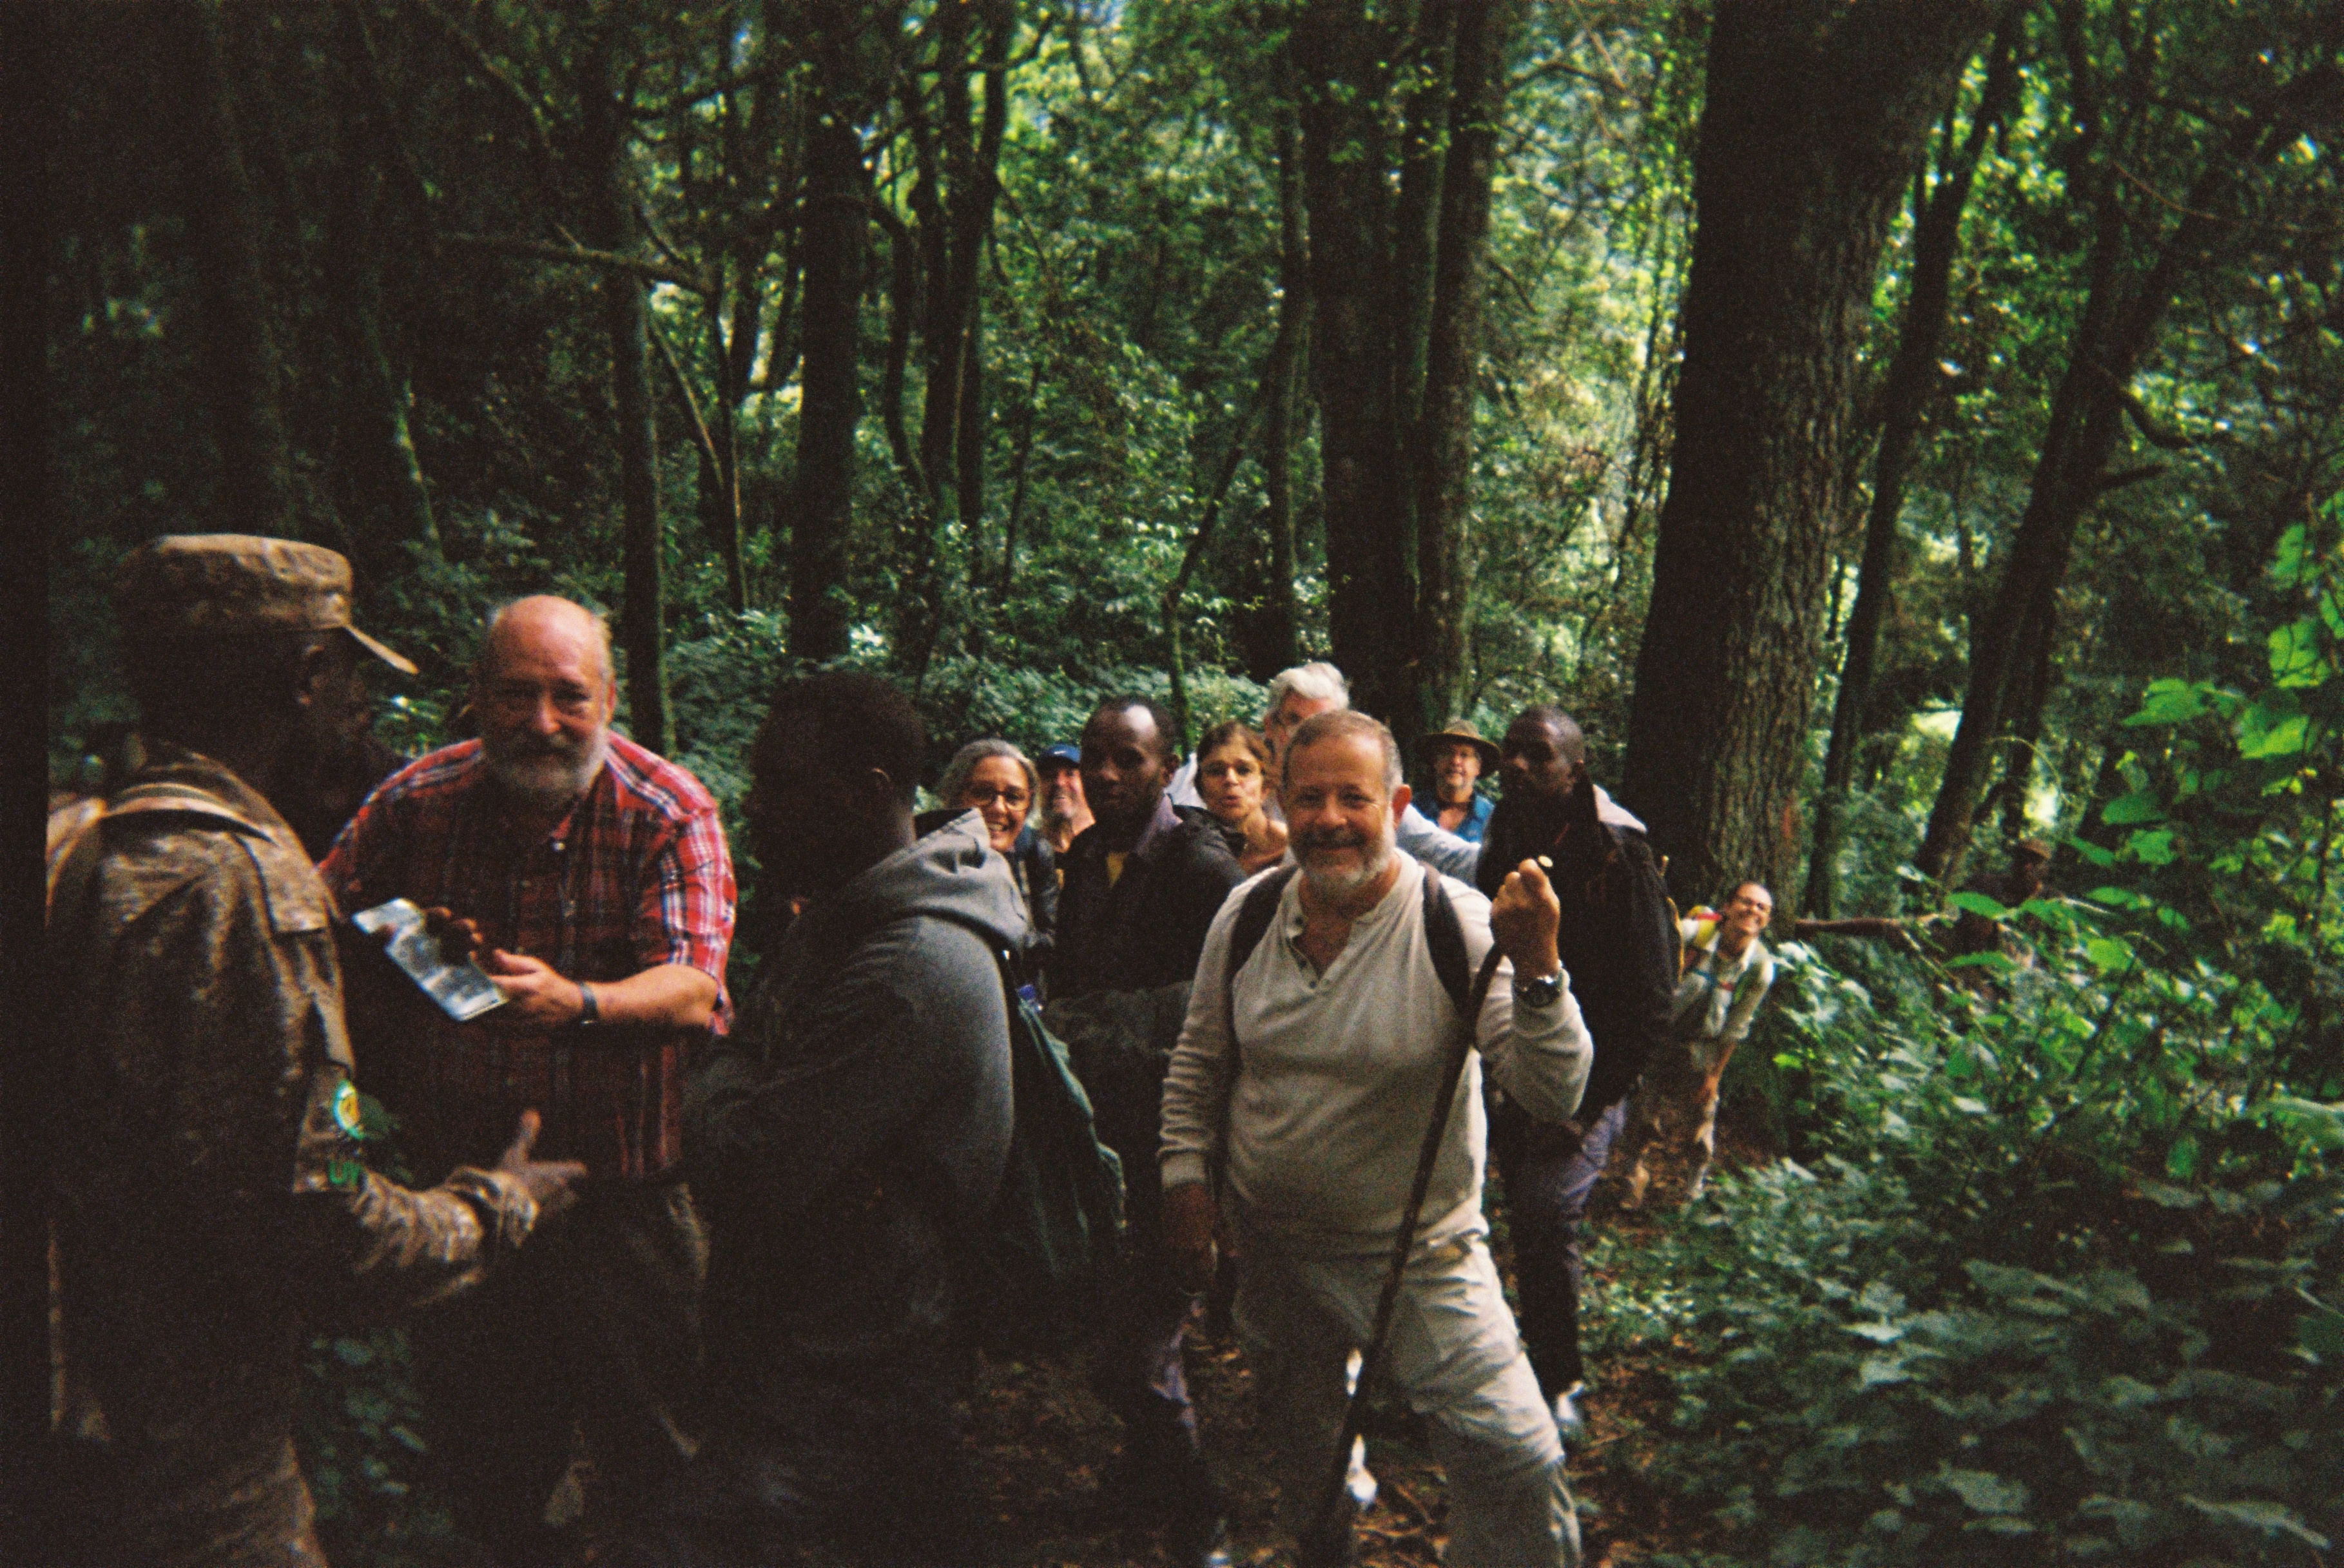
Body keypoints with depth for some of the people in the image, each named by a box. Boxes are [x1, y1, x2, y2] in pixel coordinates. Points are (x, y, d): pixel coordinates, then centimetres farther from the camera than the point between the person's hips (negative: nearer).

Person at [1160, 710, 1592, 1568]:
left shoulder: (1460, 924, -19)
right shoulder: (1247, 913, -6)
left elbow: (1554, 1095, -26)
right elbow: (1199, 1061, 8)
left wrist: (1536, 968, -40)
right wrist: (1186, 1173, 0)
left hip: (1423, 1254, -3)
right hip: (1273, 1252, 4)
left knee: (1518, 1467, -12)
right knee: (1301, 1455, 24)